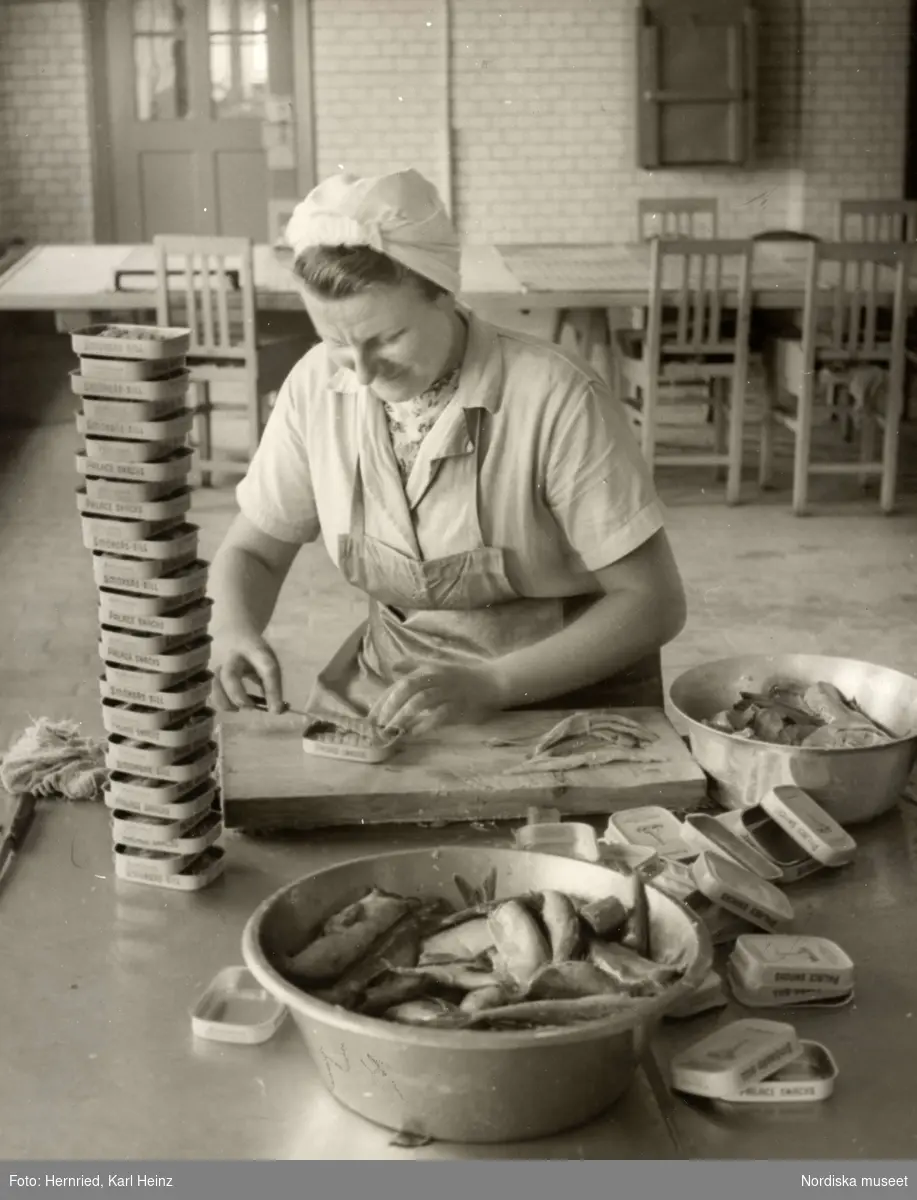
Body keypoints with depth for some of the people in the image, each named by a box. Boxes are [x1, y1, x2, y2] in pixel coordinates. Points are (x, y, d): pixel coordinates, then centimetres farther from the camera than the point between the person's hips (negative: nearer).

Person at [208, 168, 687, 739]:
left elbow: (654, 602, -13)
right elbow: (252, 552, 10)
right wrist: (235, 634, -12)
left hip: (565, 691, -2)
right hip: (387, 686, 3)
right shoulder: (317, 387, -5)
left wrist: (492, 685, -23)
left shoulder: (557, 398, -19)